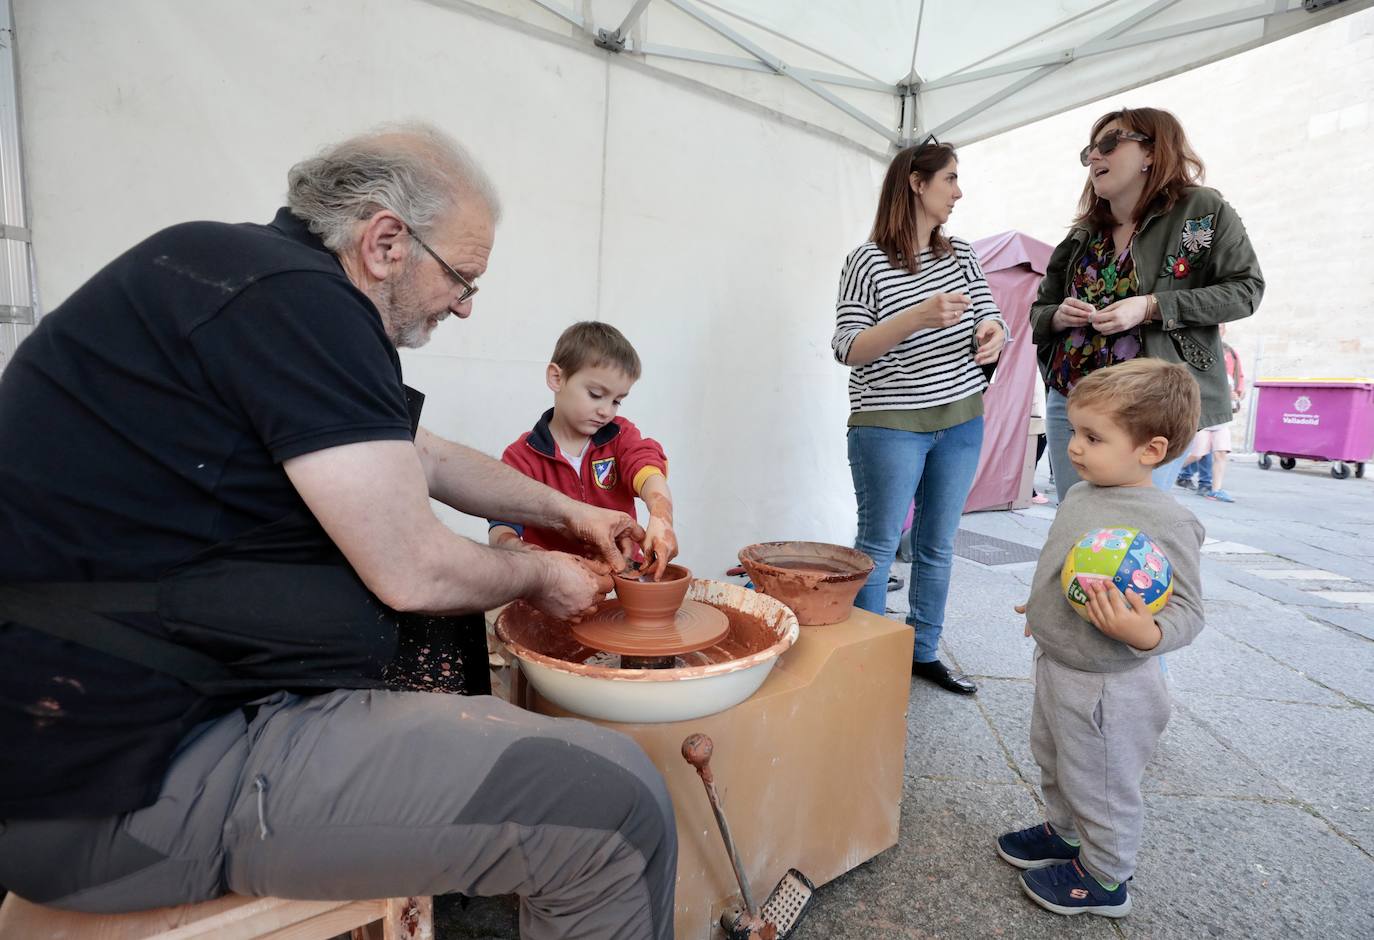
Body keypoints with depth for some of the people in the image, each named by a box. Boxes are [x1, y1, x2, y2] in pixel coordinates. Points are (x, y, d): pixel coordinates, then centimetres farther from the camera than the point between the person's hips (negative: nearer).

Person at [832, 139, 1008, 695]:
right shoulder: (867, 262, -7)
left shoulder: (962, 255, 9)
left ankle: (924, 653, 27)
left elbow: (987, 316, 11)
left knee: (937, 545, 12)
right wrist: (919, 317, -25)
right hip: (889, 425, -5)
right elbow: (847, 349, -12)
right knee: (879, 545, 1)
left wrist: (991, 331, -14)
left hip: (961, 422, 6)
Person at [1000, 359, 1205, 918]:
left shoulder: (1167, 525, -26)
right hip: (1056, 664, 8)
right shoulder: (1079, 497, -2)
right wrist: (1044, 607, 24)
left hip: (1105, 685, -8)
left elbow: (1187, 610, -23)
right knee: (1053, 762, 27)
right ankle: (1065, 834, 52)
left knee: (1100, 787, 14)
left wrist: (1146, 634, -42)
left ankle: (1104, 880, 38)